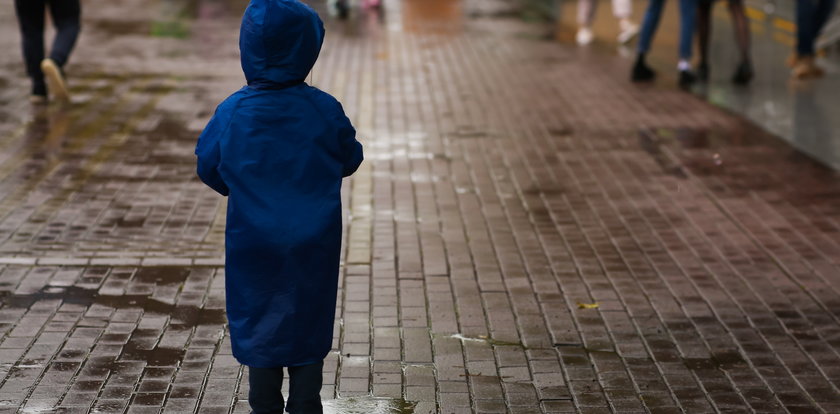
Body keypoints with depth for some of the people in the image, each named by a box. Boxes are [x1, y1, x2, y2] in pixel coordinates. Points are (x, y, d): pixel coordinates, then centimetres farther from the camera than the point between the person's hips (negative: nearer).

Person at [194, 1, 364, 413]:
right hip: (314, 247, 0)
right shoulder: (324, 110, -12)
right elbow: (349, 159, 3)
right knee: (308, 327, 13)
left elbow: (208, 167, 1)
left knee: (258, 328, 13)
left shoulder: (232, 112, -11)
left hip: (253, 244, 0)